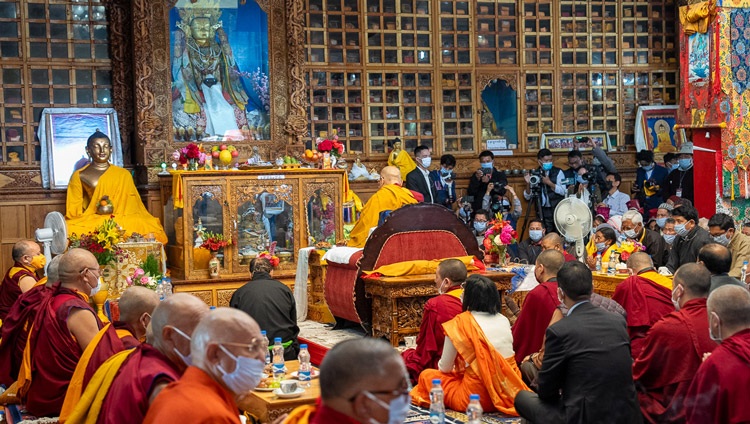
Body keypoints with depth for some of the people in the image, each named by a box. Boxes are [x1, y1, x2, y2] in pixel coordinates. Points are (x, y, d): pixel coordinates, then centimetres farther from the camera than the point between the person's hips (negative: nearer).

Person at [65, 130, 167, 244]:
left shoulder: (124, 174, 18)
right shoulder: (79, 176, 10)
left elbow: (134, 205, 17)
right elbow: (75, 210, 8)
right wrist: (97, 209, -10)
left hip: (123, 220, 2)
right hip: (93, 221, -1)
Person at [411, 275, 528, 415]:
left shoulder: (460, 323, -8)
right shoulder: (504, 320, 6)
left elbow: (445, 368, 0)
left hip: (477, 396, -5)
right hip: (509, 394, 5)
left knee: (427, 375, 16)